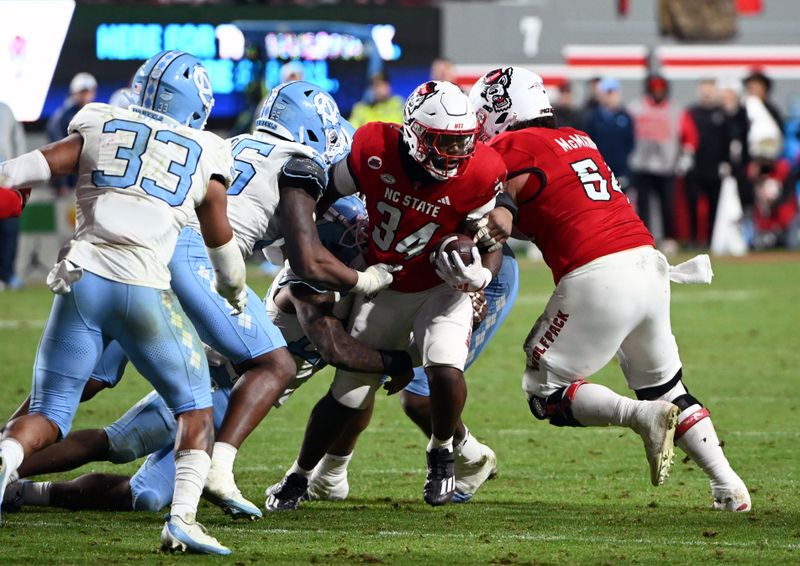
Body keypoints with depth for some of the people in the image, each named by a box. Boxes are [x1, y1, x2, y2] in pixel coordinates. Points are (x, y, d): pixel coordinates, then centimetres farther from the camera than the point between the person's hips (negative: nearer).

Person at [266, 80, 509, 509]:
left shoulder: (477, 174, -22)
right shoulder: (374, 151, -22)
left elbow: (491, 239, -9)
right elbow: (320, 195, -3)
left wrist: (481, 275, -30)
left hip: (442, 288, -1)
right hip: (383, 289, 1)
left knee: (445, 371, -27)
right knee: (348, 396, 2)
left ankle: (442, 451, 5)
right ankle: (298, 477, 27)